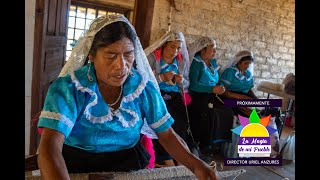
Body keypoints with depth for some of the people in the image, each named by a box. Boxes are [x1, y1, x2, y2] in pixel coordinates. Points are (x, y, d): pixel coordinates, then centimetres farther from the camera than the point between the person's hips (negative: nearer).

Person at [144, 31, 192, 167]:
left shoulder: (182, 61, 15)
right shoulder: (152, 57, 0)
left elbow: (186, 84, 19)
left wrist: (181, 80, -4)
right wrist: (162, 77, -16)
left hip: (175, 95, 4)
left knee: (180, 120, -23)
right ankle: (166, 158, -13)